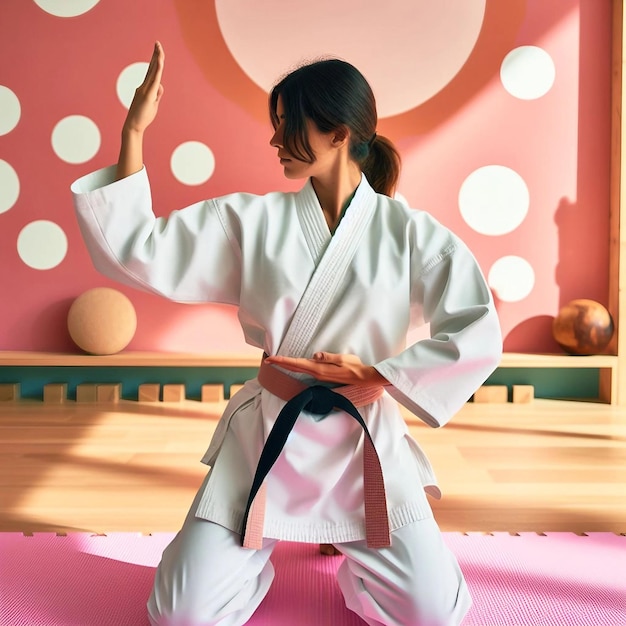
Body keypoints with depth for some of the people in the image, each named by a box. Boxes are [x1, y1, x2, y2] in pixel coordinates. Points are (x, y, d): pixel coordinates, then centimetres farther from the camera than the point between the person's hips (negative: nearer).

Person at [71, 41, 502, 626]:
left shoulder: (409, 232, -5)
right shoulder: (252, 220, -2)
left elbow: (477, 334, -8)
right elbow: (137, 252, -6)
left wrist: (376, 375, -13)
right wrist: (133, 132, -9)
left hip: (366, 440, 0)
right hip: (265, 436, 1)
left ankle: (349, 541, 25)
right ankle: (256, 548, 27)